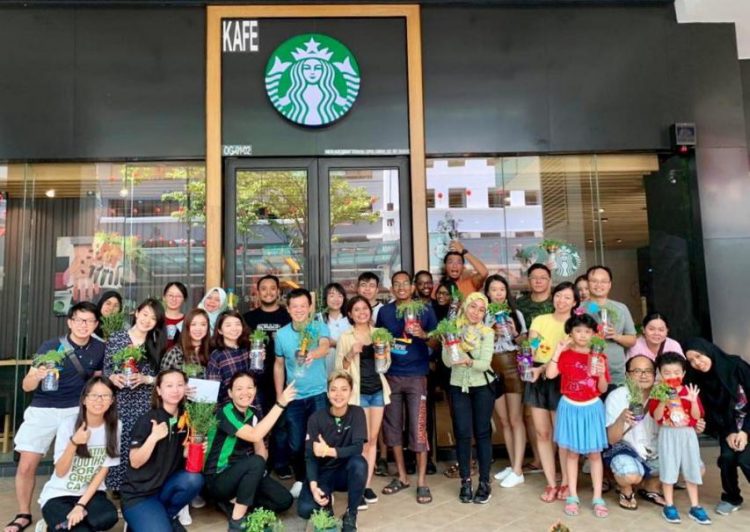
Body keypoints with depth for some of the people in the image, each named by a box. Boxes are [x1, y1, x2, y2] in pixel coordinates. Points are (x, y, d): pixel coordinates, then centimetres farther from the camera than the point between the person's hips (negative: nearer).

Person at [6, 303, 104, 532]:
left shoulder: (99, 349, -3)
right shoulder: (50, 347, -11)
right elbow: (26, 386, -10)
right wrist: (38, 376, -31)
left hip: (76, 410, 1)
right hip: (43, 410, -1)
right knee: (26, 465, -2)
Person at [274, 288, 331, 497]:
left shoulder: (320, 327, -7)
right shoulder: (282, 334, 2)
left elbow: (325, 346, -28)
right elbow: (279, 365, 11)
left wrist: (314, 354, -51)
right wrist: (279, 396, 8)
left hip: (318, 394, -2)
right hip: (294, 397, 3)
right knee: (295, 444, 8)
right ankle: (300, 480, 31)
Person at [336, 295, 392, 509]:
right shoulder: (345, 337, -3)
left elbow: (385, 367, 12)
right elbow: (339, 368, -5)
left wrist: (386, 353, -8)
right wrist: (351, 354, -21)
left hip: (378, 390, 4)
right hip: (358, 392, -4)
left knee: (373, 439, 7)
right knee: (363, 440, -5)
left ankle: (367, 485, 17)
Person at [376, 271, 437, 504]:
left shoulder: (425, 310, 0)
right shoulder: (384, 311, 6)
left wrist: (423, 334, -16)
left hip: (417, 375, -3)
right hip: (391, 375, 3)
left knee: (418, 428, -4)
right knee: (392, 426, 9)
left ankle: (422, 482, 8)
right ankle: (402, 476, 24)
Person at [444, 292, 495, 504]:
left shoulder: (487, 332, -8)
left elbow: (485, 364, -16)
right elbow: (447, 362, -8)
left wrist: (468, 361, -34)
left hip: (482, 387, -1)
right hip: (458, 387, 1)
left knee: (482, 433, 4)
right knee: (463, 433, 1)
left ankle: (484, 482, 15)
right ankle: (465, 481, 15)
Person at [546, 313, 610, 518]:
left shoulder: (599, 357, -1)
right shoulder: (565, 355, -4)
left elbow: (603, 389, 1)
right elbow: (550, 374, -21)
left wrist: (601, 374, -18)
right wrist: (558, 350, -19)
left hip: (592, 408, 1)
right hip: (570, 408, -1)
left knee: (595, 454, 7)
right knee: (572, 453, 9)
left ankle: (597, 498, 17)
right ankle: (572, 497, 18)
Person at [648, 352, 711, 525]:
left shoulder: (690, 391, -1)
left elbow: (697, 416, -5)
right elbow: (656, 417, -12)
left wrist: (693, 401, -22)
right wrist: (662, 402, -27)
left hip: (687, 434, 2)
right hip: (668, 435, -2)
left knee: (692, 469, 10)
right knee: (668, 469, 4)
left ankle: (695, 507, 23)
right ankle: (669, 506, 15)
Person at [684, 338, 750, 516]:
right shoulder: (699, 380, -7)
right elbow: (711, 412, -2)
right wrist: (728, 433, -15)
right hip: (728, 425, 3)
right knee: (727, 456, -16)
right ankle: (731, 498, 8)